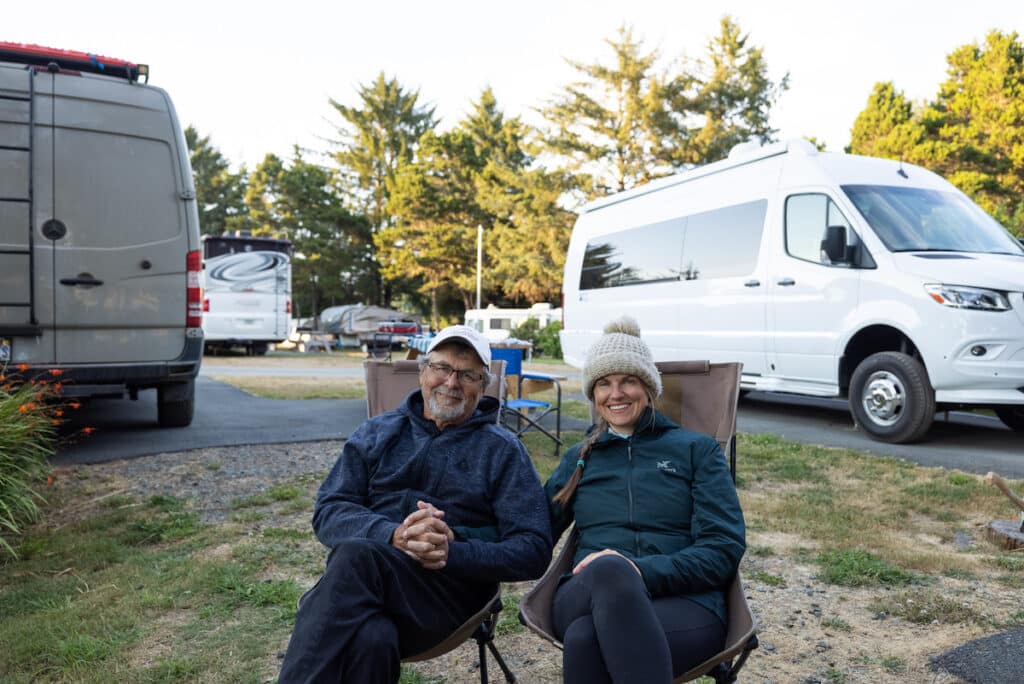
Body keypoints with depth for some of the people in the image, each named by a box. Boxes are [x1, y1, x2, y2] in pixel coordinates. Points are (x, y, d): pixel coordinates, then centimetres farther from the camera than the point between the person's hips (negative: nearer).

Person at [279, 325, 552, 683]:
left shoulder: (503, 451, 8)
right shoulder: (377, 433, 16)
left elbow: (534, 550, 1)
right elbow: (328, 511, 4)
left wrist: (453, 553, -17)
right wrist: (393, 535, -17)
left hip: (452, 586, -1)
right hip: (365, 585, 2)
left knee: (356, 556, -31)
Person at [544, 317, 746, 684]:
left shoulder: (697, 449, 12)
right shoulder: (578, 458, 21)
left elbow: (724, 548, 1)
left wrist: (642, 570, -16)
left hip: (685, 603, -2)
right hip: (586, 598, 3)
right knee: (608, 568, -36)